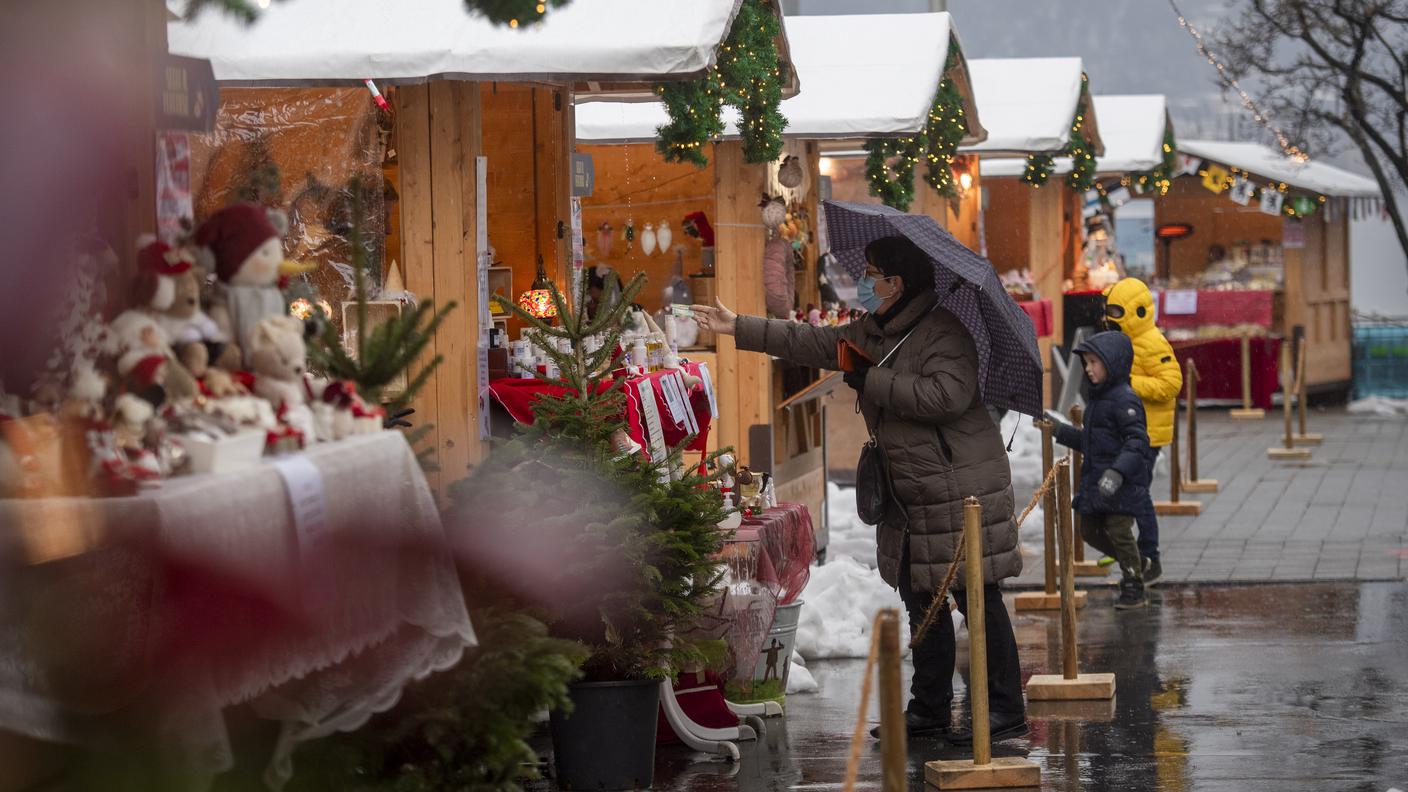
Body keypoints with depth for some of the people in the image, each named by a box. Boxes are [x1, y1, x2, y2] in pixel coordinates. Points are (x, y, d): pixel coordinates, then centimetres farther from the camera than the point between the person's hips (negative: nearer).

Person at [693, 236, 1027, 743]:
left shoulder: (943, 333, -15)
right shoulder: (872, 334, 13)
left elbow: (946, 395, -29)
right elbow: (812, 343, 19)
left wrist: (872, 382, -21)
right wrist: (739, 329, 18)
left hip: (960, 488, -10)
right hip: (909, 493, 10)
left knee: (977, 597, -6)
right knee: (920, 598, 13)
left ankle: (1006, 710, -2)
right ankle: (930, 709, 21)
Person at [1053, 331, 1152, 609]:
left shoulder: (1124, 400, -16)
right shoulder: (1098, 398, 14)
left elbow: (1138, 441, -26)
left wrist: (1118, 471, -37)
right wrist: (1057, 430, 23)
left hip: (1122, 485, -10)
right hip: (1096, 482, 10)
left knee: (1118, 531, -4)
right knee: (1090, 531, 14)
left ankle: (1134, 589, 10)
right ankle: (1134, 565, 31)